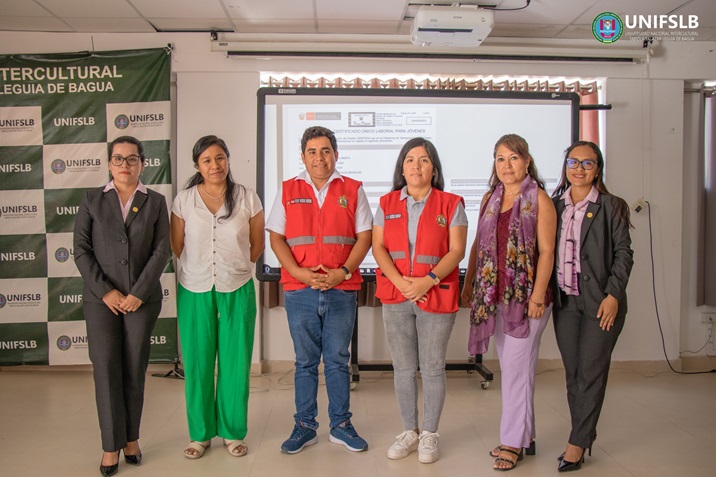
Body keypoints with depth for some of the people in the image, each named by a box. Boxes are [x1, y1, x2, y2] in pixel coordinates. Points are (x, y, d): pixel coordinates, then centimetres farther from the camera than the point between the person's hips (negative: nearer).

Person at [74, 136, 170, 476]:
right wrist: (106, 291, -9)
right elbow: (81, 250, 1)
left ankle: (131, 438, 21)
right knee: (106, 369, 0)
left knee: (135, 370, 7)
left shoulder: (155, 202, 5)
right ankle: (112, 445, 11)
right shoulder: (92, 200, 6)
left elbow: (161, 250, -2)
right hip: (101, 298, 0)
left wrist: (138, 293, -10)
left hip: (143, 298, 0)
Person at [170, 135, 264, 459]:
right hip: (194, 291, 1)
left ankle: (233, 432, 23)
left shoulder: (247, 199, -2)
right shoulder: (184, 200, 0)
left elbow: (257, 245, 7)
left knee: (235, 364, 6)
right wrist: (202, 268, 11)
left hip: (237, 291, 0)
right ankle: (200, 433, 24)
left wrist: (235, 268, 10)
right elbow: (177, 246, 8)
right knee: (197, 364, 8)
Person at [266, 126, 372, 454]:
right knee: (305, 362, 10)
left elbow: (364, 237, 3)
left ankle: (341, 425, 22)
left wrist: (343, 271, -12)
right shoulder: (287, 191, 7)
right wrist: (299, 272, -10)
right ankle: (305, 427, 22)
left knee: (337, 360, 8)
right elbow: (276, 238, 4)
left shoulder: (353, 190, 5)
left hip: (342, 289, 0)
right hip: (299, 291, 1)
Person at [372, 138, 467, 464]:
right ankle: (409, 432, 25)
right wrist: (399, 280, -14)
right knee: (403, 368, 10)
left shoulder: (451, 204, 2)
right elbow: (378, 247, 1)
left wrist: (429, 280, -18)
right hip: (395, 296, 3)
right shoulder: (387, 204, 9)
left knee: (432, 368, 4)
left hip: (437, 296, -2)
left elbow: (457, 251, -5)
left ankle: (429, 435, 21)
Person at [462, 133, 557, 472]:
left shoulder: (538, 198, -4)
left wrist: (538, 295, -16)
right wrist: (469, 284, 12)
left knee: (516, 368, -1)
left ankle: (513, 441, 13)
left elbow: (546, 251, -9)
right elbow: (478, 244, 15)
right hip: (494, 295, 6)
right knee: (510, 367, 12)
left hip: (525, 295, -5)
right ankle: (525, 435, 26)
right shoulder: (490, 198, 12)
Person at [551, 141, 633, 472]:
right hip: (565, 301, 4)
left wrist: (613, 295, -12)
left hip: (600, 301, -4)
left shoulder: (611, 206, -1)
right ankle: (585, 437, 23)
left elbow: (623, 252, -3)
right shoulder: (554, 205, 8)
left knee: (591, 372, 0)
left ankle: (577, 443, 10)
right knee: (572, 373, 10)